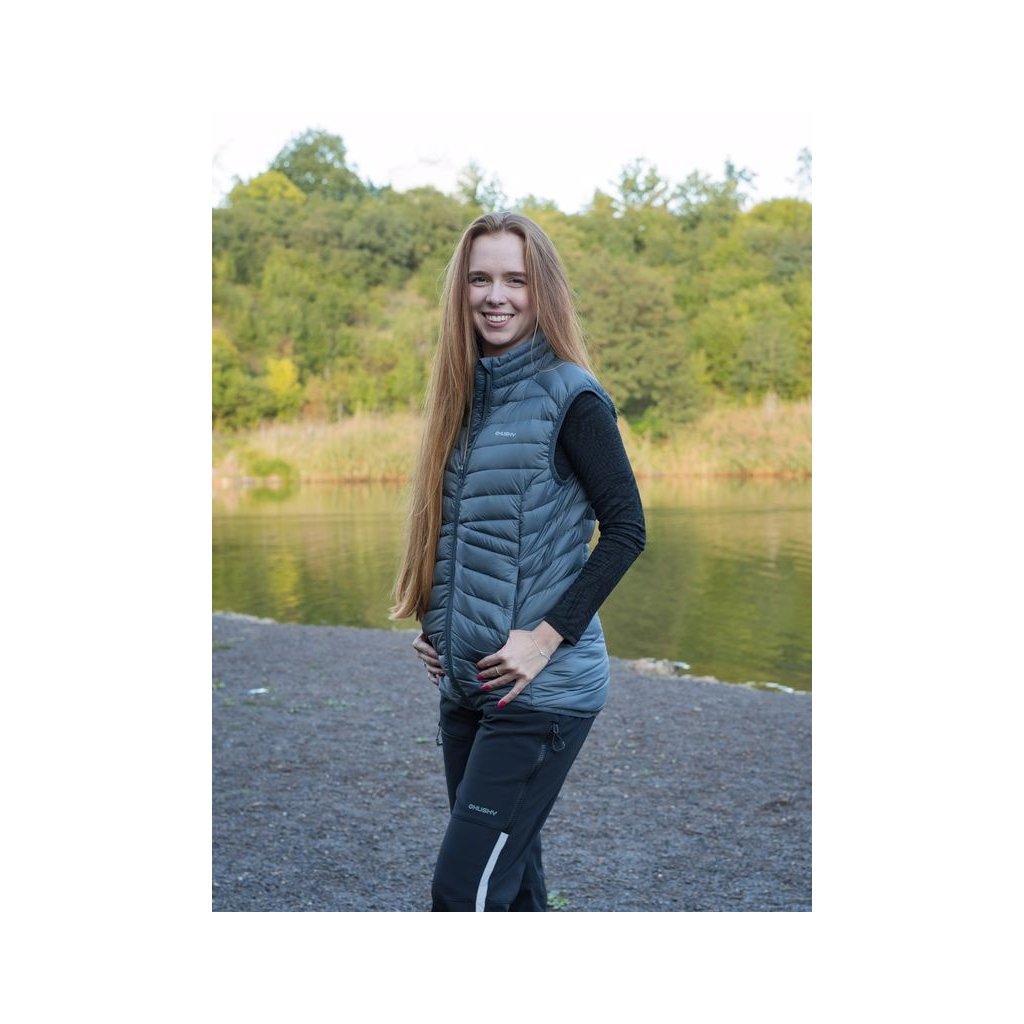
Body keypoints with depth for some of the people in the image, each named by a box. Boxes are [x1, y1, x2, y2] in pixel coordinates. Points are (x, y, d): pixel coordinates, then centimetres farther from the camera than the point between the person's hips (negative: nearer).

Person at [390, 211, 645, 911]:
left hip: (542, 690, -7)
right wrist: (435, 625, 7)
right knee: (508, 872, 15)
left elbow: (627, 529, -12)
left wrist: (547, 636, -18)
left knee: (466, 887, -9)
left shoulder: (569, 396, -9)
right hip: (468, 684, 7)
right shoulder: (468, 393, 12)